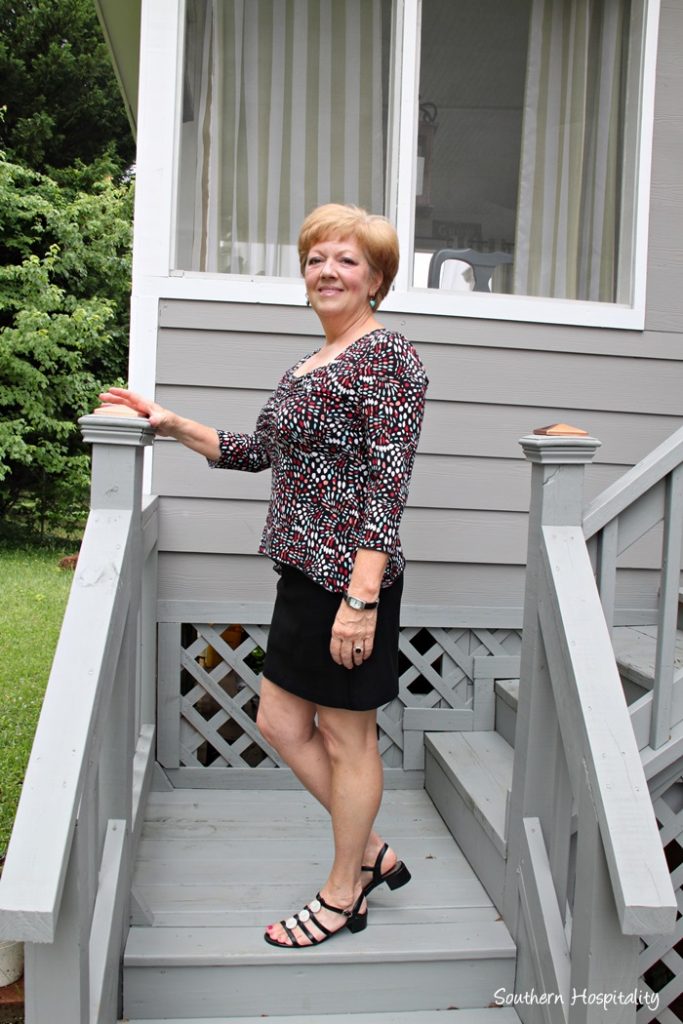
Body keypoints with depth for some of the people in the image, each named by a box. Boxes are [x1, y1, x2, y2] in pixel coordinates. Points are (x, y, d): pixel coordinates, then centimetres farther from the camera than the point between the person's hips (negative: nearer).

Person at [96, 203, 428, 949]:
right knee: (280, 722, 16)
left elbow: (387, 483, -19)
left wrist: (362, 598, -24)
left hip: (349, 578, -9)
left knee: (346, 739, 6)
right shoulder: (309, 366, 16)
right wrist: (172, 424, 16)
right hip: (303, 573, 10)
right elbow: (259, 452, 22)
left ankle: (342, 897, 28)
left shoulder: (386, 357, -12)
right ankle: (371, 852, 33)